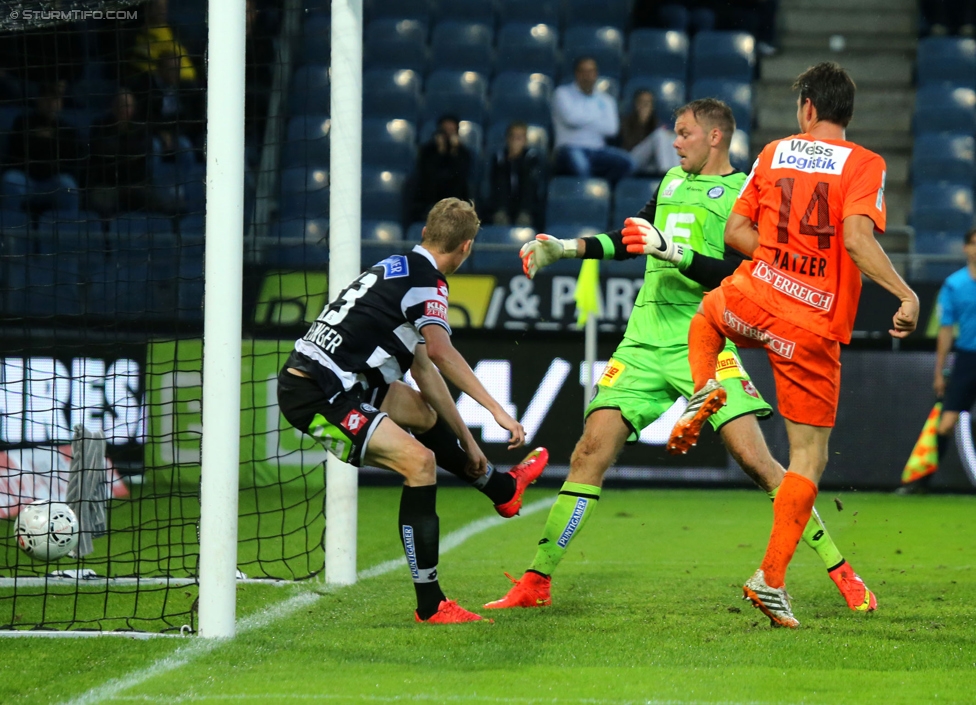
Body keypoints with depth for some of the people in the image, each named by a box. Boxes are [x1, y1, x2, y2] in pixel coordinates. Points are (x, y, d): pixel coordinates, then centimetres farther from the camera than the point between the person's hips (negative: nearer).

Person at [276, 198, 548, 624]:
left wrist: (466, 440, 25)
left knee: (424, 412, 28)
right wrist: (495, 409, -29)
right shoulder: (425, 278, -10)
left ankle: (500, 487, 52)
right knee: (419, 461, -17)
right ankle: (430, 605, -17)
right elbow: (439, 351, -28)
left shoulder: (397, 269, 18)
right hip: (317, 396, -10)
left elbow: (423, 368, 23)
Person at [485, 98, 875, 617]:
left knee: (753, 458, -14)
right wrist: (566, 248, 25)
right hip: (644, 340, 5)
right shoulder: (673, 180, 18)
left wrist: (673, 252, -24)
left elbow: (737, 273, -14)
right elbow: (630, 239, 33)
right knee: (591, 452, -5)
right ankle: (536, 583, 0)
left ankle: (840, 572, -4)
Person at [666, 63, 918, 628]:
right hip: (815, 330, -3)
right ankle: (772, 580, -3)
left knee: (706, 314, 41)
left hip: (755, 300, 3)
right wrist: (905, 294, -21)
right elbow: (857, 238, -21)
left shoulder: (774, 153, 7)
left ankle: (704, 391, 12)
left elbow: (735, 232, 10)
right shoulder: (864, 164, -5)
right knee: (810, 458, 5)